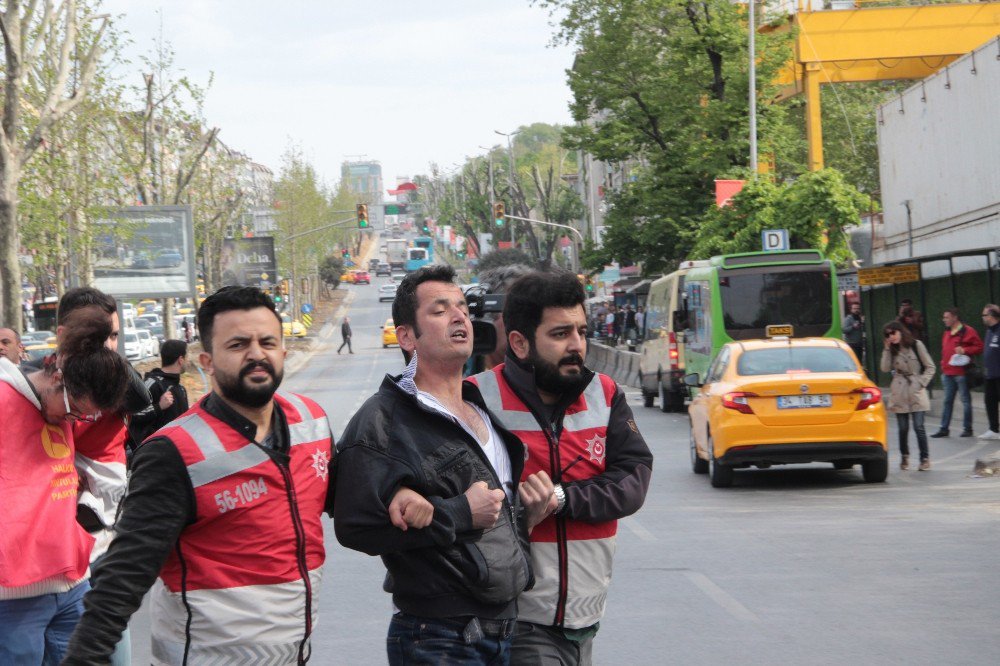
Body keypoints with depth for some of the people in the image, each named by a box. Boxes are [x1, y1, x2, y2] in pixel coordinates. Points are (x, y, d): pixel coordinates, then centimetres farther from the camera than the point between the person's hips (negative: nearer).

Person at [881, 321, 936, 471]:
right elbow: (885, 368, -6)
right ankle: (904, 457, 21)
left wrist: (922, 382, -7)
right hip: (899, 393, 3)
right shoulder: (892, 350, 9)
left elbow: (930, 367, 4)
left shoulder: (916, 345, 0)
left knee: (919, 427, -9)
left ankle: (925, 458, -2)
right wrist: (887, 349, -6)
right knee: (903, 428, 5)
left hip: (916, 392, -3)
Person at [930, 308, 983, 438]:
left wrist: (965, 350, -21)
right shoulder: (946, 333, 16)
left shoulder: (968, 332, -7)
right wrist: (943, 365, 17)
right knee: (947, 401, 9)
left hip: (961, 373, -7)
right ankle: (943, 428, 11)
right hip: (947, 373, 7)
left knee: (966, 400, 1)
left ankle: (967, 428, 7)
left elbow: (979, 347, -10)